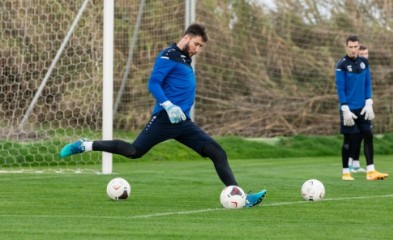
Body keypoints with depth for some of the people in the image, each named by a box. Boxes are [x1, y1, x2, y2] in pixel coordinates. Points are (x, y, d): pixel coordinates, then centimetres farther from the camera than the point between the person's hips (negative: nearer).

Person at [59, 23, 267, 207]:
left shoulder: (185, 59, 21)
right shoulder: (168, 56, -6)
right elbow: (153, 84, -16)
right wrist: (169, 106, -27)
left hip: (183, 122, 8)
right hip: (165, 118, -8)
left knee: (218, 153, -3)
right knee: (134, 151, -13)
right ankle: (85, 146, 3)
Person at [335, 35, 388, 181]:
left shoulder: (364, 62, 7)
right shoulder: (342, 65, -9)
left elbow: (368, 84, 11)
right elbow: (340, 88, -10)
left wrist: (369, 103, 0)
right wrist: (345, 109, -15)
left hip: (362, 108, 5)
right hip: (349, 109, -5)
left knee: (368, 136, -1)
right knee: (349, 140, -1)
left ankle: (371, 171, 0)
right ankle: (345, 172, 8)